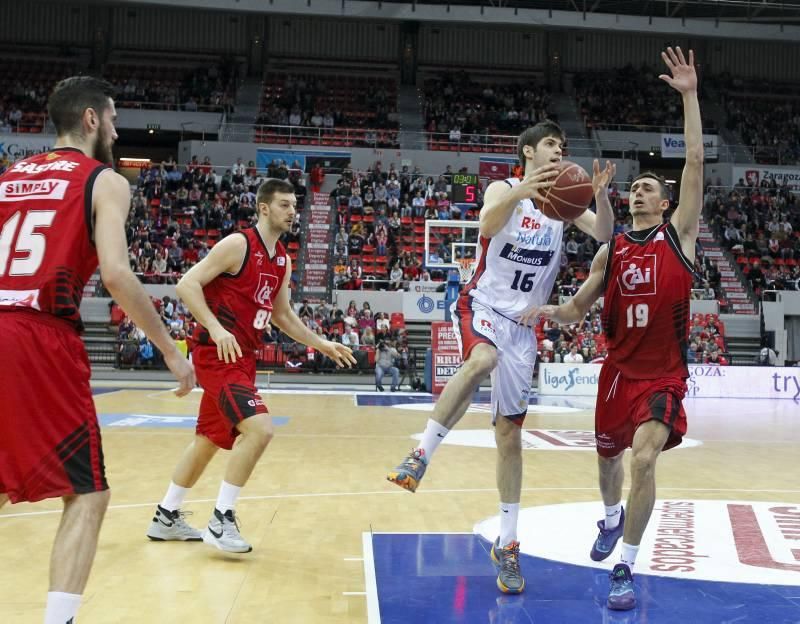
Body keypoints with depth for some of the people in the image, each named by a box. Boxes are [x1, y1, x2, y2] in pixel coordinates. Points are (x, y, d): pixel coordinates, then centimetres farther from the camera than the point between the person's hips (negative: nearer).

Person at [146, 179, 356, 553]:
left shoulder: (283, 261, 13)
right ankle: (221, 520, -6)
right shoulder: (237, 244, -12)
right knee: (259, 429, -19)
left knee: (210, 440, 16)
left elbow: (283, 315, 22)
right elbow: (187, 284, -16)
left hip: (242, 357, 9)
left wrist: (322, 345, 17)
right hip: (217, 353, -9)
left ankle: (166, 517, 30)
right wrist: (215, 328, -27)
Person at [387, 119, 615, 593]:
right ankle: (421, 455, -29)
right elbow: (488, 224, -23)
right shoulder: (503, 188, -1)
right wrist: (524, 189, -39)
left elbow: (604, 235, -5)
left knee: (510, 432, 5)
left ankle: (508, 545, 14)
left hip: (522, 324, 4)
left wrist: (600, 195, -24)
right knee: (481, 361, -40)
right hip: (482, 306, -3)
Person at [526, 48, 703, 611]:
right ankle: (612, 518, 51)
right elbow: (578, 308, 7)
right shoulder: (610, 249, 6)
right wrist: (551, 311, -15)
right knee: (608, 453, 17)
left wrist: (689, 95, -14)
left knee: (645, 458, -19)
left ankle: (626, 570, -4)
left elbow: (695, 160, -11)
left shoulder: (679, 234, -2)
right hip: (620, 369, 4)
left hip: (665, 373, -4)